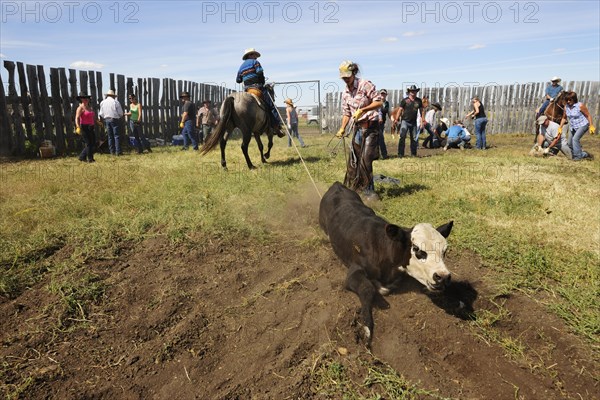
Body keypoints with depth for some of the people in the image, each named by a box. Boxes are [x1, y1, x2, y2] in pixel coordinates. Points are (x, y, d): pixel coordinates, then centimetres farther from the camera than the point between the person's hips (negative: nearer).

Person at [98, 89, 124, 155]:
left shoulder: (103, 102, 7)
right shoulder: (116, 102, -7)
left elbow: (101, 113, 10)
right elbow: (120, 113, -6)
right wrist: (120, 116, 15)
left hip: (106, 120, 4)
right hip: (114, 120, -4)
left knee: (110, 136, 10)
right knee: (116, 136, -4)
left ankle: (112, 151, 11)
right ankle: (118, 151, -9)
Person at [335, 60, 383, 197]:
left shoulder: (365, 84, -9)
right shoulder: (345, 93, 10)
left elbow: (379, 102, -12)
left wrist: (362, 110, -20)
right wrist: (342, 128, 1)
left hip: (371, 126, -6)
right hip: (358, 127, 6)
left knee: (365, 159, -11)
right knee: (353, 159, 7)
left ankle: (369, 190, 1)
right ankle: (350, 188, 19)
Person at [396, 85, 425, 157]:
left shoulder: (419, 101, 9)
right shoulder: (405, 100, -1)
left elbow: (421, 111, 14)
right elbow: (400, 110, -1)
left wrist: (423, 120, 7)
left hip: (414, 122, 4)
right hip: (405, 121, -4)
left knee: (414, 138, 8)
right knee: (402, 137, -12)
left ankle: (413, 154, 17)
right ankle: (400, 153, -10)